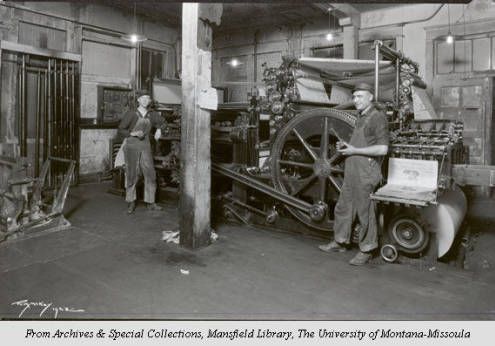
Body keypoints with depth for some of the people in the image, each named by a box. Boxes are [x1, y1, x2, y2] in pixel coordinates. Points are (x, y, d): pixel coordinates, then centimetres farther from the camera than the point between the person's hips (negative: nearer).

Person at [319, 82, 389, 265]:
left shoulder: (378, 117, -10)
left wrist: (354, 150, -15)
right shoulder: (360, 118, 17)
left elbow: (382, 149, -18)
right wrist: (345, 146, 9)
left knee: (365, 213, 1)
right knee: (342, 208, 15)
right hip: (352, 173, 9)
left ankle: (366, 251, 14)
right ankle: (340, 242, 30)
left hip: (367, 174, -9)